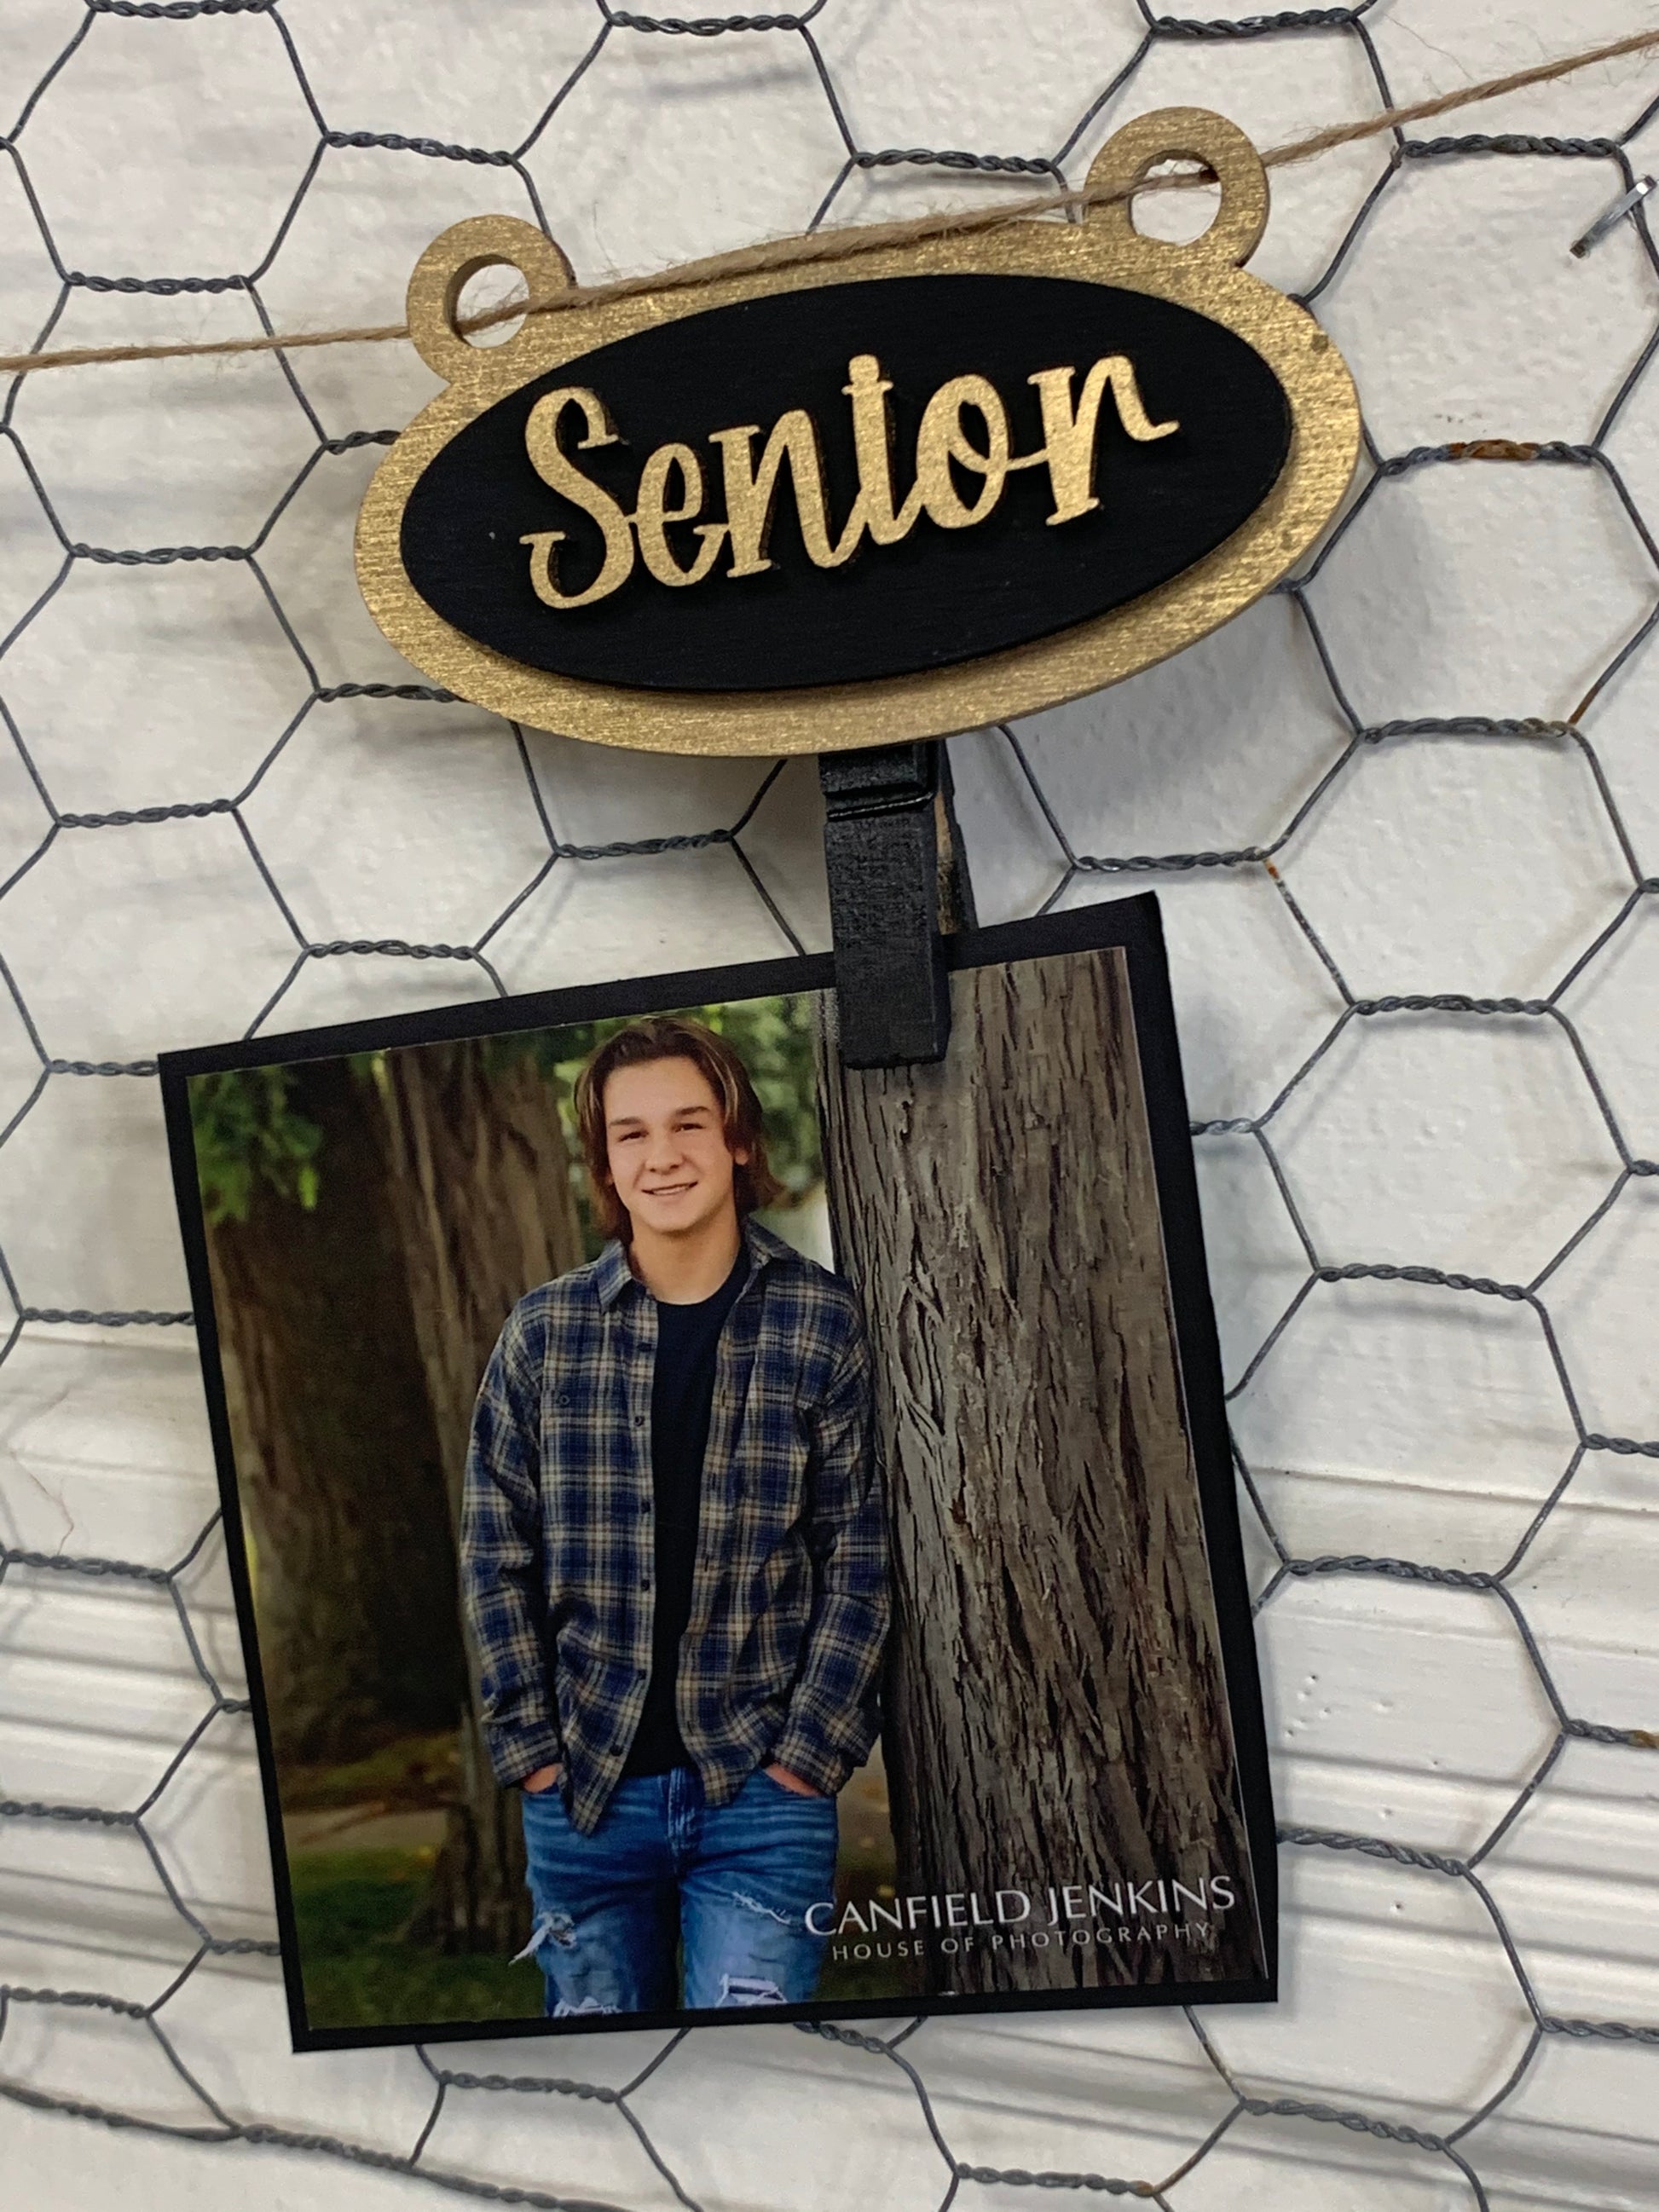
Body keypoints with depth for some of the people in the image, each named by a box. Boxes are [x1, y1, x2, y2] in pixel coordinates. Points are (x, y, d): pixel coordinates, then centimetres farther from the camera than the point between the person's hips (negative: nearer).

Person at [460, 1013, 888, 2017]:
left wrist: (810, 1752, -9)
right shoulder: (545, 1329, -2)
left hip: (765, 1792, -2)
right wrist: (532, 1747, -3)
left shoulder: (822, 1320, -5)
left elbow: (860, 1556, -4)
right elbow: (498, 1553, 2)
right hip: (582, 1790, 2)